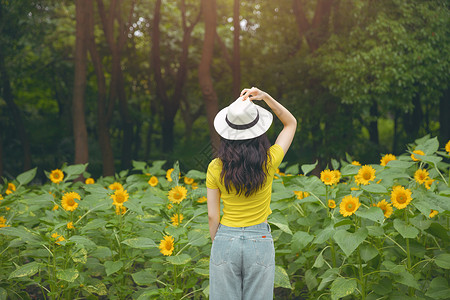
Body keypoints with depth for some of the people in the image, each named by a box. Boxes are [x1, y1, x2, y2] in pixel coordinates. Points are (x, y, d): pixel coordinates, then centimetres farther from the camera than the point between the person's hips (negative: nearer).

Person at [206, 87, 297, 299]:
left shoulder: (215, 168, -9)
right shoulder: (268, 163, -9)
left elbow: (213, 216, -3)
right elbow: (291, 123, 6)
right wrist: (265, 97, -5)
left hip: (226, 241, 0)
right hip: (260, 241, 0)